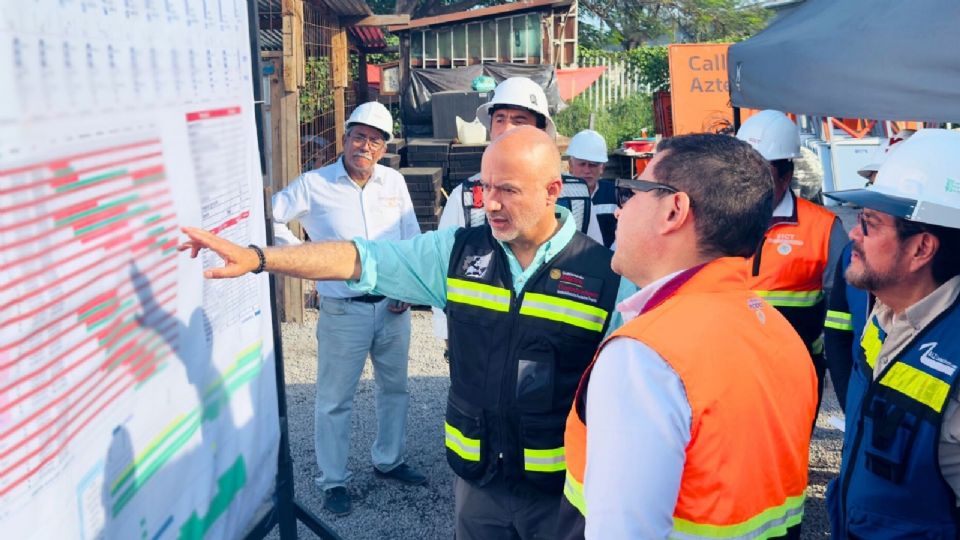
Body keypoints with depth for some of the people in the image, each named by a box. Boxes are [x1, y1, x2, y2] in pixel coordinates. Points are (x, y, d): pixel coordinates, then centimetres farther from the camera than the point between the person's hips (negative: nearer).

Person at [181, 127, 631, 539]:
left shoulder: (606, 275, -12)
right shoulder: (457, 252, -3)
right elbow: (358, 258, -6)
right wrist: (258, 258, -14)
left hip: (560, 487, -2)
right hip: (476, 475, 3)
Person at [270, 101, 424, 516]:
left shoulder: (394, 182, 5)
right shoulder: (313, 185, -7)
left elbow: (412, 241, 10)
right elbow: (269, 218, 0)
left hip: (393, 307, 5)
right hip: (343, 311, -4)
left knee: (395, 388, 18)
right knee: (334, 400, 5)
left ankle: (388, 461, 38)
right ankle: (333, 481, 20)